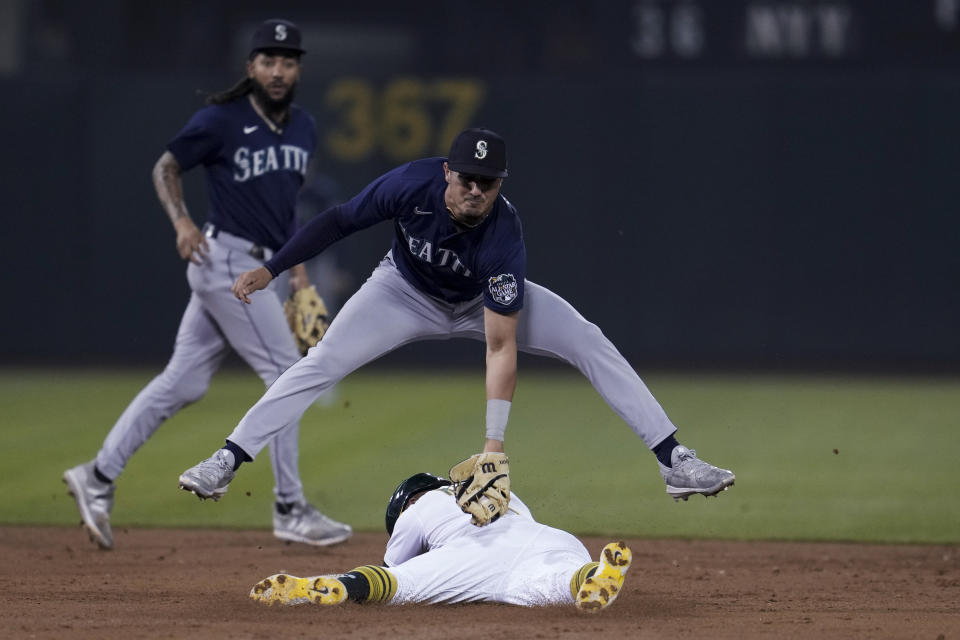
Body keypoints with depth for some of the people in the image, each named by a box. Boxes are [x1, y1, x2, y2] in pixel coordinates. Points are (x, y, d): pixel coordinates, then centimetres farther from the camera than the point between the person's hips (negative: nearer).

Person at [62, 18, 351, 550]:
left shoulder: (303, 129, 12)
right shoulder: (221, 121, -10)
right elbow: (165, 167, -3)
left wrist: (297, 266, 16)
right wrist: (182, 222, -19)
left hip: (258, 266, 8)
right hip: (226, 261, -8)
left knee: (184, 382, 7)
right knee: (286, 375, -8)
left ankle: (98, 478, 12)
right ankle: (290, 511, -2)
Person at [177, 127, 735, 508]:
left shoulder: (504, 236, -37)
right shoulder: (411, 184, -34)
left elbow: (501, 347, -38)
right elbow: (340, 220, -16)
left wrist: (495, 443, -43)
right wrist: (271, 268, -19)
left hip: (484, 301, -1)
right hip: (406, 292, 1)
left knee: (589, 342, -16)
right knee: (323, 362, -17)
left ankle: (674, 461, -11)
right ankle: (227, 462, -11)